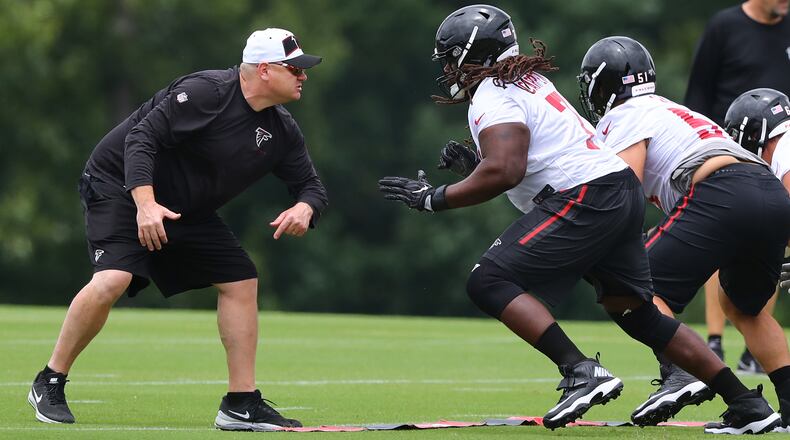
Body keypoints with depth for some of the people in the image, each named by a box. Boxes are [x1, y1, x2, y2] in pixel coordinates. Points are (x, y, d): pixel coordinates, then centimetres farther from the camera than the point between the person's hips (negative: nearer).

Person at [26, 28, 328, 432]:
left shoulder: (282, 131, 1)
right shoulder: (205, 92, -22)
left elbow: (312, 186, 6)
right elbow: (140, 137, -26)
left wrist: (304, 210, -20)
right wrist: (145, 204, -38)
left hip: (185, 209, 8)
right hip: (120, 185, -8)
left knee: (241, 281, 1)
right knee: (113, 278, -28)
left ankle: (241, 406, 6)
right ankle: (50, 383, -14)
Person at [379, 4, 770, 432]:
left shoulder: (492, 97, -8)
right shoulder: (527, 80, 23)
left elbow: (504, 172, -21)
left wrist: (434, 197, -12)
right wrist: (473, 165, 17)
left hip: (585, 200, -10)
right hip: (623, 192, 10)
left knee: (489, 282, -11)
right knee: (637, 314, 19)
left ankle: (582, 372, -23)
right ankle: (745, 402, 18)